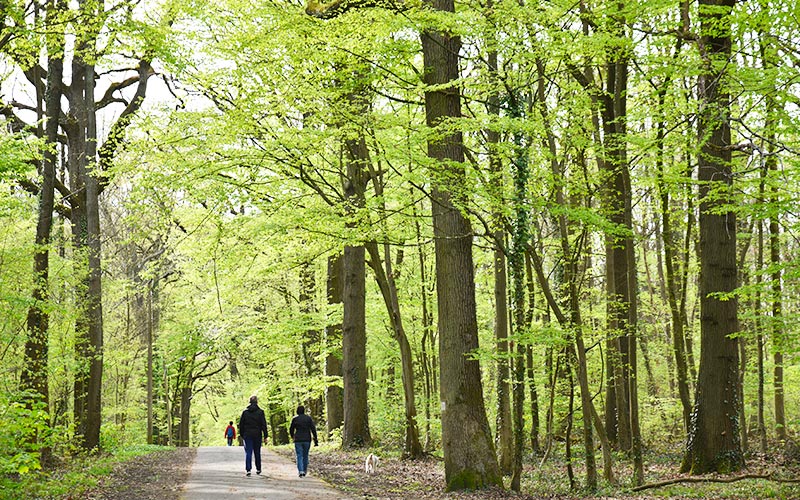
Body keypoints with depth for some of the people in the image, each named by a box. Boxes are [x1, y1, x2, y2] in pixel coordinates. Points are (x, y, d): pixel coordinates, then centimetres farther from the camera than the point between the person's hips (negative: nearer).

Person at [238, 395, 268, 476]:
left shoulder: (245, 412, 1)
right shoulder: (260, 412, -4)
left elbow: (241, 424, 4)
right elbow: (264, 425, -5)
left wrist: (242, 435, 13)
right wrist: (265, 437, -3)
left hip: (247, 435, 0)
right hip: (257, 435, 0)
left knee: (248, 452, -1)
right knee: (257, 453, 13)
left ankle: (248, 469, -12)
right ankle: (258, 469, 22)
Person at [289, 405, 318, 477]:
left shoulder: (295, 419, -2)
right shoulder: (309, 418, -1)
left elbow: (291, 429, 9)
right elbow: (313, 429, -6)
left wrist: (292, 436, 31)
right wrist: (315, 440, -3)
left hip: (298, 440, -1)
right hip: (307, 440, 1)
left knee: (299, 456, -1)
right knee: (305, 456, 15)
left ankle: (301, 471, -18)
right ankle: (304, 471, 21)